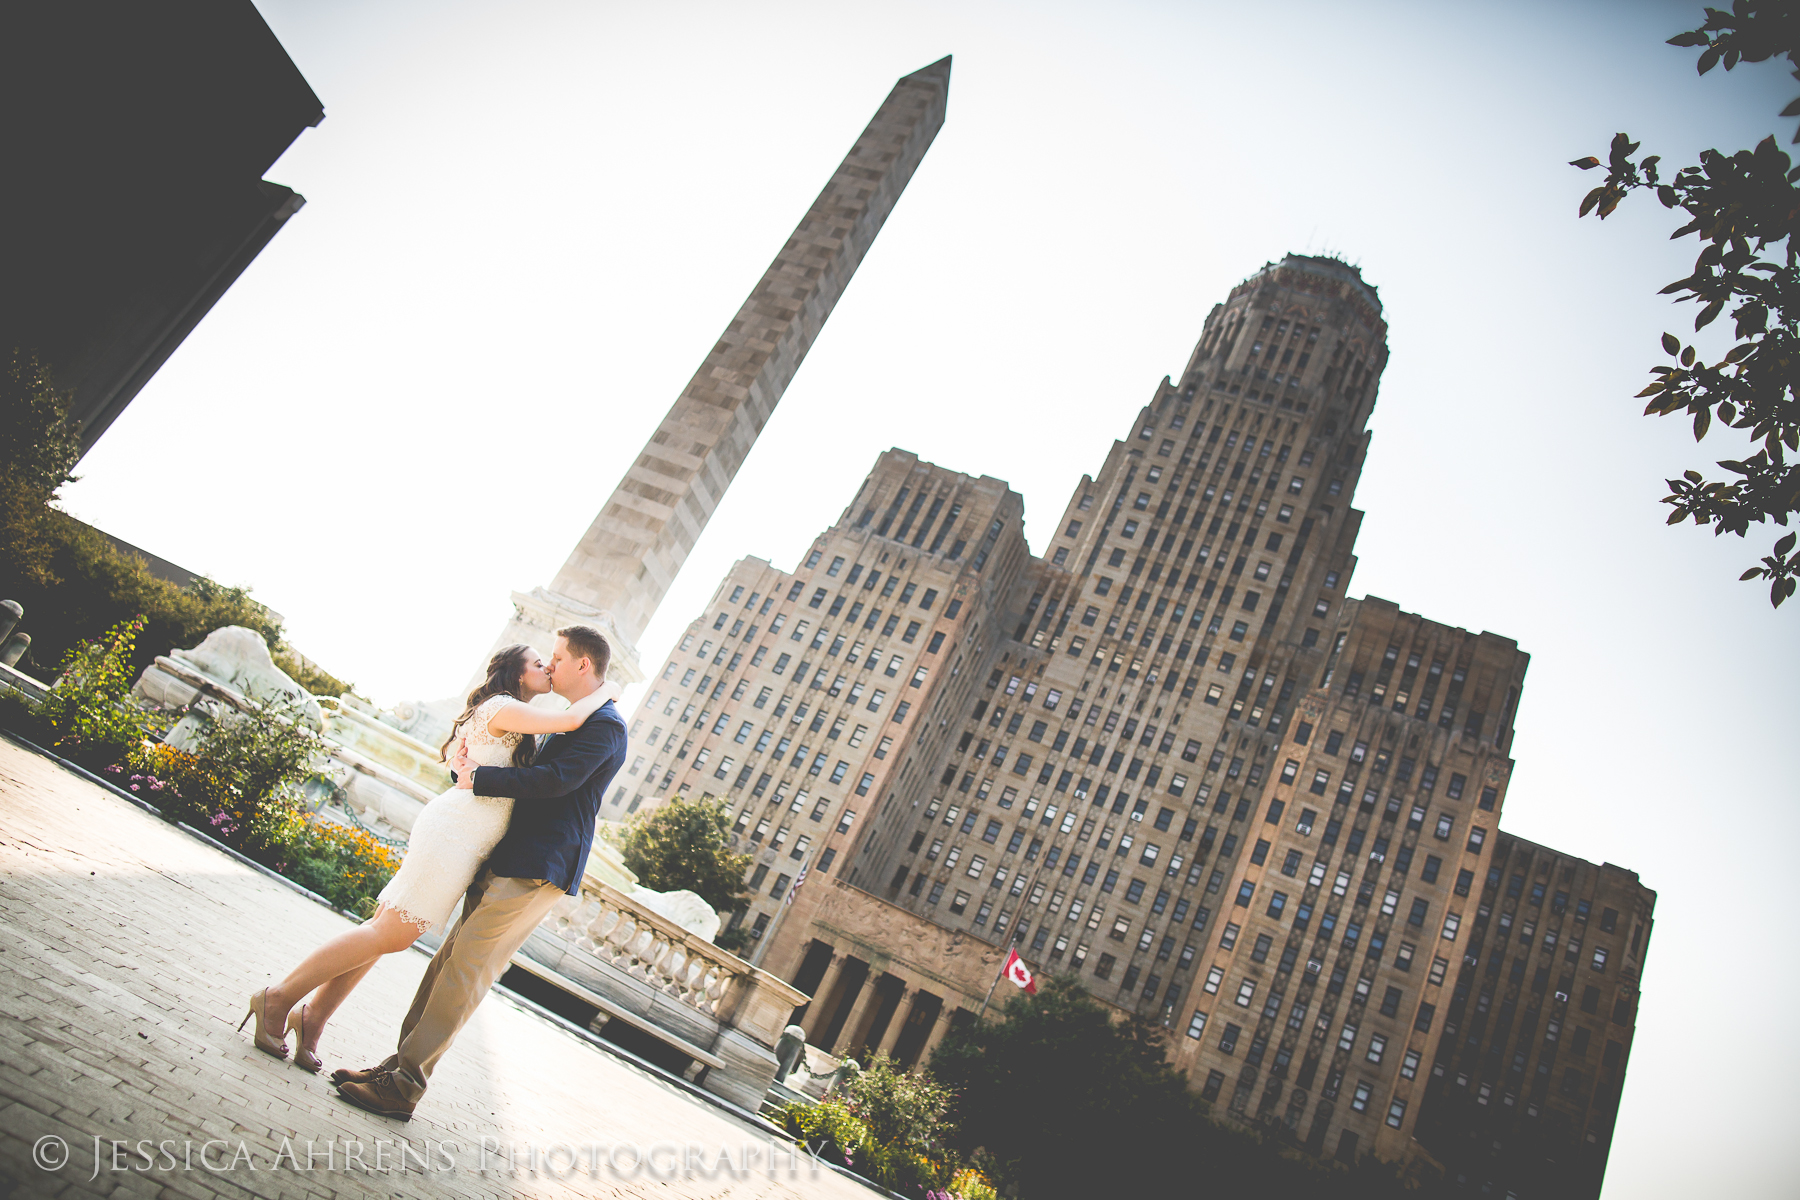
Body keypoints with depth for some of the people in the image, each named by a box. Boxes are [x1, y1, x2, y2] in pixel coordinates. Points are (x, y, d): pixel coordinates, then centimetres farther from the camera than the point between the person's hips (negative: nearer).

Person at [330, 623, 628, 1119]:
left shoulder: (605, 725, -10)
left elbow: (555, 780, -23)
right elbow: (532, 775, 24)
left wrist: (478, 778, -15)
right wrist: (473, 765, 4)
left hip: (537, 872, -10)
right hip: (504, 863, 10)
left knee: (465, 969, -10)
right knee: (449, 960, 10)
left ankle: (404, 1085, -5)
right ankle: (400, 1061, 18)